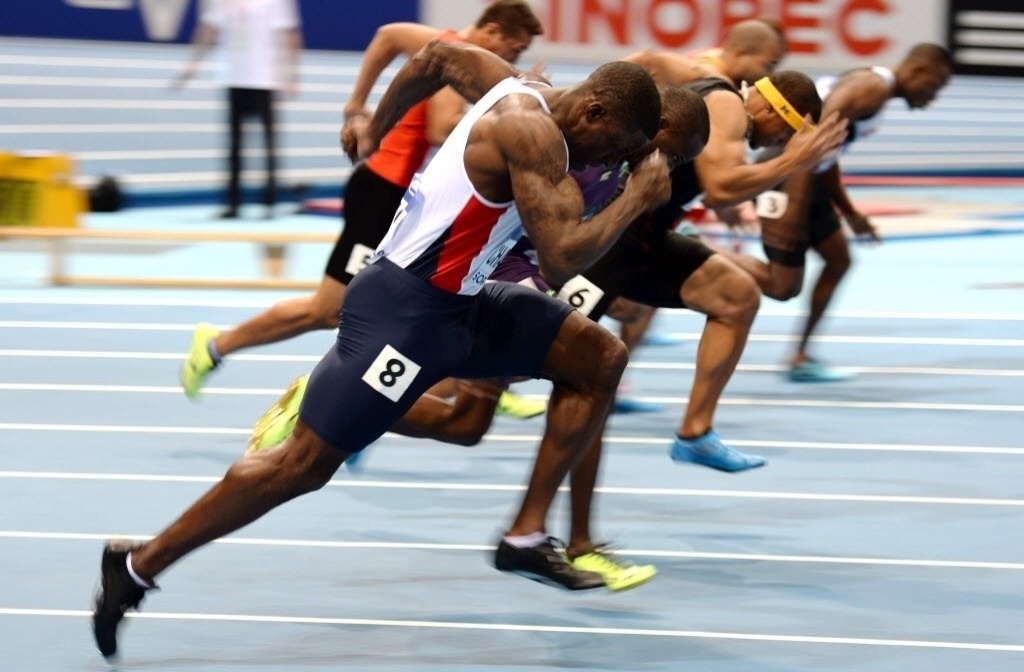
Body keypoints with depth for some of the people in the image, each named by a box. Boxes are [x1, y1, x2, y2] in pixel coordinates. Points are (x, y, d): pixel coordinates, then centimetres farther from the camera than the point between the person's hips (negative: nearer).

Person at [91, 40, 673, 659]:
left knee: (600, 360, 6)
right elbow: (564, 255, -27)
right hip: (404, 306, -10)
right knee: (307, 464, -8)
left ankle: (526, 536, 8)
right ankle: (140, 566, 2)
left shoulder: (516, 91, 8)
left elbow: (439, 55, 25)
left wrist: (378, 131, 37)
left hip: (459, 302, 10)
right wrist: (639, 198, -14)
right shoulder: (532, 133, -21)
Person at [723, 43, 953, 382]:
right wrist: (796, 202, -27)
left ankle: (800, 359, 20)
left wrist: (850, 214, 29)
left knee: (838, 259, 16)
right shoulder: (873, 87, -13)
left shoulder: (871, 88, 19)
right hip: (786, 178, -10)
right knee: (783, 287, -8)